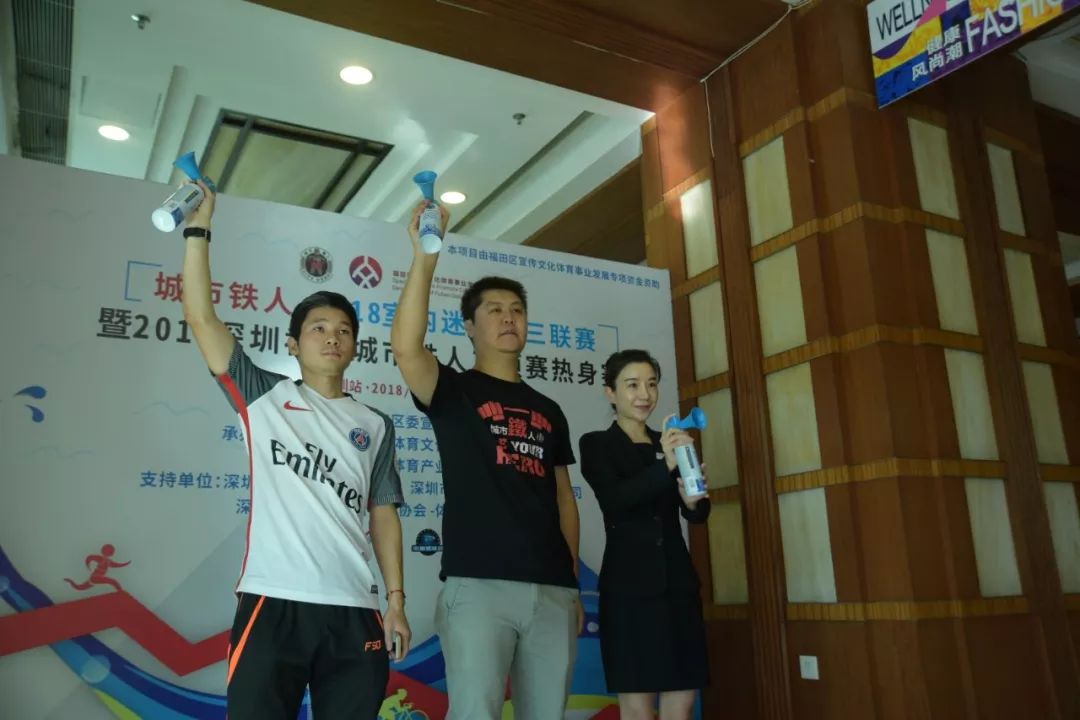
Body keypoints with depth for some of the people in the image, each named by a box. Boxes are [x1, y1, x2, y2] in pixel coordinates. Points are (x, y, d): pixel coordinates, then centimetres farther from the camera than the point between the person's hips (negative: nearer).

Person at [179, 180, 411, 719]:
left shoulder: (375, 425, 14)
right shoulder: (263, 398, 7)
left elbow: (382, 515, 13)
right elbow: (201, 318, 1)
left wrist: (396, 601, 7)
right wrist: (198, 228, -1)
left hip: (353, 612, 3)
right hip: (273, 603, -2)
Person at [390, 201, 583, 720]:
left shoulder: (548, 412, 19)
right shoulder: (454, 392, 5)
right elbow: (405, 346, -16)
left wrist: (574, 583, 13)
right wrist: (425, 258, -21)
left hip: (552, 590, 5)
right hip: (478, 584, -4)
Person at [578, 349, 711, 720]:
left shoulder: (669, 442, 15)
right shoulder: (596, 444, 1)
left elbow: (697, 515, 10)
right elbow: (614, 500, -16)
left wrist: (693, 500, -14)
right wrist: (665, 466, -29)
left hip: (678, 582, 5)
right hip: (629, 587, -5)